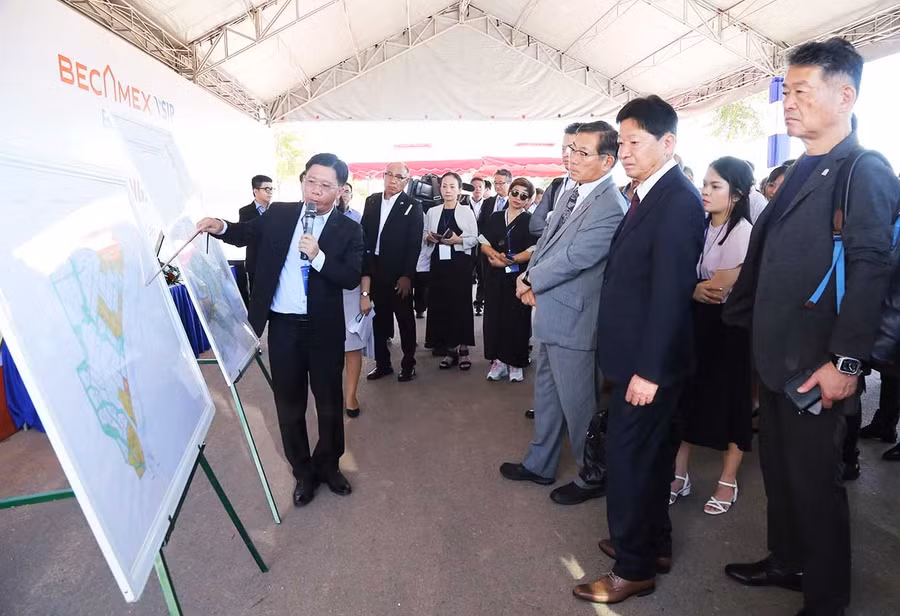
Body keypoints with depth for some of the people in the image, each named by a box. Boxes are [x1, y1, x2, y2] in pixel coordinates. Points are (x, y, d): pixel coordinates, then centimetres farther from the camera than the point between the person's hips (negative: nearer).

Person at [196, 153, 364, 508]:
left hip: (325, 328, -1)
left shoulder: (348, 230, -3)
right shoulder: (279, 214, 4)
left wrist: (318, 256, -23)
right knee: (289, 403, 12)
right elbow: (245, 234, 8)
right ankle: (303, 472, 31)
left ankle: (328, 464, 37)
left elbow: (352, 278, -11)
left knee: (329, 400, 13)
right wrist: (220, 226, -12)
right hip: (283, 326, 2)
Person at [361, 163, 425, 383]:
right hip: (375, 270, 4)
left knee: (405, 319, 7)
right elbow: (364, 235, 9)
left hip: (398, 273, -4)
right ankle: (382, 363, 23)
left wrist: (407, 275, -15)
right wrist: (365, 269, 3)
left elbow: (414, 244, -9)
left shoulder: (412, 206, -5)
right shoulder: (371, 201, 8)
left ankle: (408, 364, 18)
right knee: (379, 318, 11)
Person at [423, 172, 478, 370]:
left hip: (460, 263, -3)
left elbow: (474, 239, -1)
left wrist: (457, 240, -16)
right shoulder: (432, 212, 11)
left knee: (461, 304, -2)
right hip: (438, 262, 3)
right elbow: (424, 236, 14)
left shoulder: (467, 211, 3)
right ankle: (450, 348, 12)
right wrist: (428, 238, -8)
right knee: (441, 304, 2)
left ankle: (463, 349, 7)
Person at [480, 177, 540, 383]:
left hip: (518, 277, -3)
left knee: (516, 318, 1)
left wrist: (508, 260, -16)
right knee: (494, 315, 4)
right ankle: (498, 360, 15)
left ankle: (516, 363, 13)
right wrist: (494, 254, -13)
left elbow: (532, 251, -8)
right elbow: (484, 244, 8)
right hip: (495, 276, 4)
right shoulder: (495, 218, 12)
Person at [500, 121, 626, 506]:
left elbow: (572, 258, -24)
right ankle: (540, 464, 39)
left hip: (574, 319, -9)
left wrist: (530, 283, -11)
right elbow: (546, 240, 12)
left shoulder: (610, 208, -21)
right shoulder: (572, 195, 9)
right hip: (551, 313, 10)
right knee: (546, 391, 21)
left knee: (578, 402, 6)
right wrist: (530, 278, -4)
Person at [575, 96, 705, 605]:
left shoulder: (677, 200, -18)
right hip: (637, 355, 9)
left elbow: (671, 292, -23)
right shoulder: (652, 194, 10)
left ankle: (634, 568, 20)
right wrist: (639, 364, 13)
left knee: (630, 459, 2)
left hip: (648, 362, -9)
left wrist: (649, 370, -21)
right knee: (648, 454, 20)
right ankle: (654, 543, 38)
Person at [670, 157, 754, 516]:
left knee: (727, 401, 7)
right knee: (687, 395, 8)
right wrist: (697, 289, -13)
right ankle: (679, 474, 22)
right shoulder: (699, 227, 5)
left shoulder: (742, 231, -14)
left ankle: (728, 481, 24)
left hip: (727, 327, -5)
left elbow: (718, 290, -18)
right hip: (694, 323, 5)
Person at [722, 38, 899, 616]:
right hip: (776, 359, 8)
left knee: (815, 482, 7)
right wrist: (743, 320, 12)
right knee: (779, 470, 20)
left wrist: (845, 361, -23)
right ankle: (786, 562, 40)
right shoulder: (798, 173, 14)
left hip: (814, 367, -8)